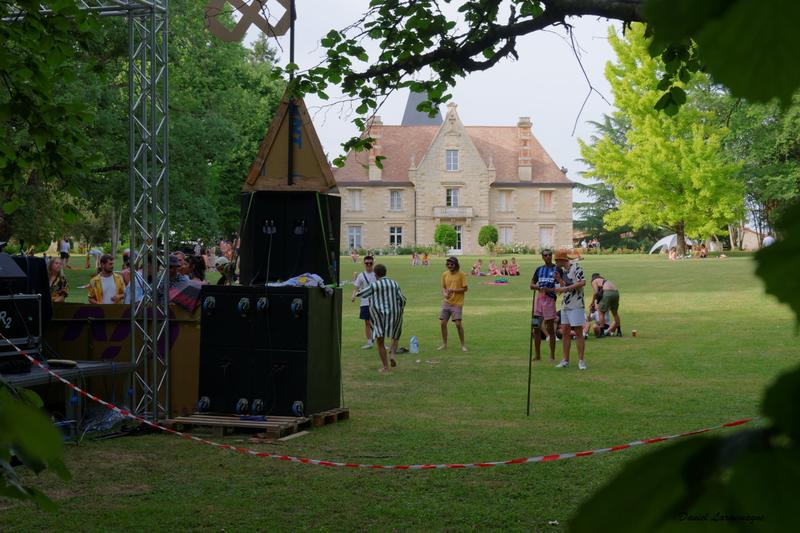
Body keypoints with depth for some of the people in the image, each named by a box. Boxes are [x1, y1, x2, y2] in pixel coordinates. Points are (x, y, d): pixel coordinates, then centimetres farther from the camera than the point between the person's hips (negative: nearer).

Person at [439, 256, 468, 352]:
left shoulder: (461, 274, -9)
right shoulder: (445, 274, 5)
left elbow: (465, 288, -9)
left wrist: (453, 290, -20)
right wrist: (444, 293, -8)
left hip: (457, 303, -5)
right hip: (447, 302, 5)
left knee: (458, 324, -11)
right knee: (442, 323, 3)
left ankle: (463, 345, 5)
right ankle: (444, 344, 20)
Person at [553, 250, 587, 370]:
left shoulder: (576, 267, -10)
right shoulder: (563, 271, 15)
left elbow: (583, 282, -22)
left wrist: (565, 288, -20)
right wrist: (559, 280, 2)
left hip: (576, 305, -9)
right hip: (565, 305, 9)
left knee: (578, 333, -5)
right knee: (565, 332, 8)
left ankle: (581, 361, 0)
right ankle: (565, 360, 13)